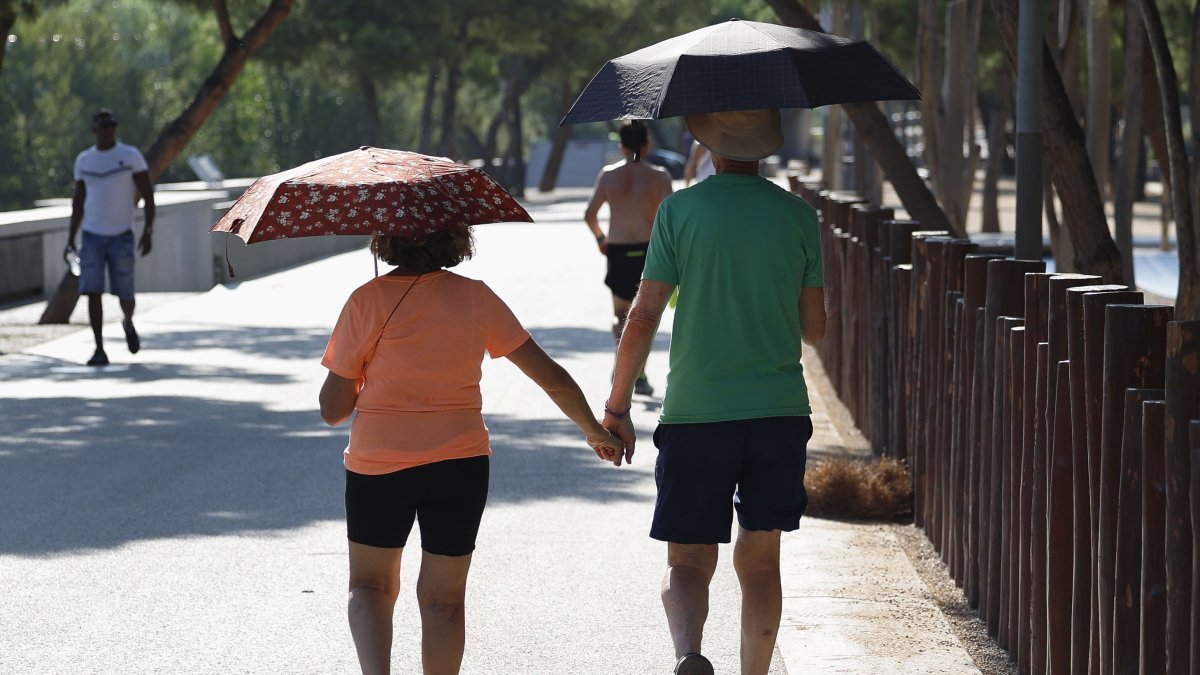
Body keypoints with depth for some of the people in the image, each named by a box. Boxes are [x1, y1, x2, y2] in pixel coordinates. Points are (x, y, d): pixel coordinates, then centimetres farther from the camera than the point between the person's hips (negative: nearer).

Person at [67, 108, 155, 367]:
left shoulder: (131, 156, -4)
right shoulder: (83, 160, 7)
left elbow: (148, 195, -4)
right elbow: (78, 201, 13)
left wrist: (148, 231, -13)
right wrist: (70, 238, 7)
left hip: (122, 236, -2)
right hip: (92, 236, 2)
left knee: (124, 294, -2)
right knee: (93, 292, -10)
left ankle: (129, 323, 34)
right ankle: (99, 350, -6)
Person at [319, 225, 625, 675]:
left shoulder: (368, 303, -11)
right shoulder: (476, 298, -3)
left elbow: (333, 411, -8)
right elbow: (551, 377, 3)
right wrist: (595, 431, 18)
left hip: (378, 465, -2)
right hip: (460, 464, 2)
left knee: (370, 585, 16)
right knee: (442, 597, 13)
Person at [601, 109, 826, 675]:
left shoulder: (679, 210, -5)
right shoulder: (798, 216, 2)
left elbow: (642, 320, -6)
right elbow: (814, 330, 7)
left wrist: (616, 407, 3)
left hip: (695, 415, -2)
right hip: (780, 414, 2)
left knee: (687, 561, 3)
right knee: (760, 561, 14)